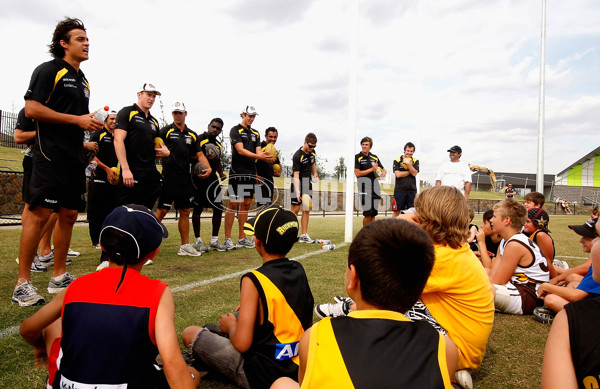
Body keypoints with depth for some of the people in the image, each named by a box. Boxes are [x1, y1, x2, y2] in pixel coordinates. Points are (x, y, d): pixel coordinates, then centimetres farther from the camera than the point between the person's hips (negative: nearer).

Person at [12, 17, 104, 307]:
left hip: (74, 157, 9)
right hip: (51, 155, -8)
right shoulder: (49, 70, -3)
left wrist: (93, 124, 11)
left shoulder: (83, 79, 22)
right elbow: (31, 109, -14)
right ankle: (22, 284, -1)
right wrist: (77, 120, -14)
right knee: (40, 214, -10)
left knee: (69, 214, 9)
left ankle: (59, 277, 20)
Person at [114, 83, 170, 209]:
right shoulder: (127, 112, 1)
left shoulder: (154, 121, 21)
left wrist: (166, 152, 6)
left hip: (151, 175, 7)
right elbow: (118, 141, -10)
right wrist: (125, 169, -20)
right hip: (131, 175, -7)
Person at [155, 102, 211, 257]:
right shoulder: (166, 131, 0)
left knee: (185, 212, 8)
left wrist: (208, 168, 2)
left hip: (185, 179, 6)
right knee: (162, 210, -7)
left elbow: (199, 154, 17)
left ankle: (185, 246, 15)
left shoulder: (192, 135, 16)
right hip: (169, 178, -6)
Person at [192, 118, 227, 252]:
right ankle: (198, 241, 13)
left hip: (212, 178, 7)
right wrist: (206, 157, -26)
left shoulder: (219, 144, 17)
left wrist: (221, 173, 11)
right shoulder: (199, 139, -5)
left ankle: (214, 241, 15)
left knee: (219, 208, 4)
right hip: (199, 179, -7)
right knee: (197, 209, 1)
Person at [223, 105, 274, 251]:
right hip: (237, 172, -6)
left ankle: (242, 238, 15)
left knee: (246, 204, 8)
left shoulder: (255, 133, 19)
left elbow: (259, 151, 9)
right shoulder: (236, 130, -1)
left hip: (251, 173, 7)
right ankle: (227, 239, -2)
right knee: (233, 204, -7)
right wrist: (258, 156, -24)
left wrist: (267, 157, -13)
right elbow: (240, 150, -13)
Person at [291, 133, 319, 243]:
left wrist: (315, 174, 12)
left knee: (307, 210, 3)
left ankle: (304, 235, 7)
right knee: (296, 208, -8)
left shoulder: (312, 152, 2)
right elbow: (296, 175, -24)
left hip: (308, 181, 7)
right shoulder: (297, 156, -20)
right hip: (298, 182, -6)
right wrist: (297, 192, -32)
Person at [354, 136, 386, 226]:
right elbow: (357, 173, -9)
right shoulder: (357, 157, -1)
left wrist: (383, 173, -2)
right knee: (368, 213, -8)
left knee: (373, 213, 7)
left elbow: (383, 169, 23)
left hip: (375, 186, 5)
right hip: (364, 186, -5)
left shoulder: (374, 157, 14)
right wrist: (372, 169, -11)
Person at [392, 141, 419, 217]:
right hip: (400, 190, -2)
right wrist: (410, 172, -3)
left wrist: (408, 163, -14)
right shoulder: (397, 161, 4)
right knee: (397, 211, 2)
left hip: (412, 190, 2)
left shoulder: (415, 161, 11)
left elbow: (414, 173, -4)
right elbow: (398, 174, -8)